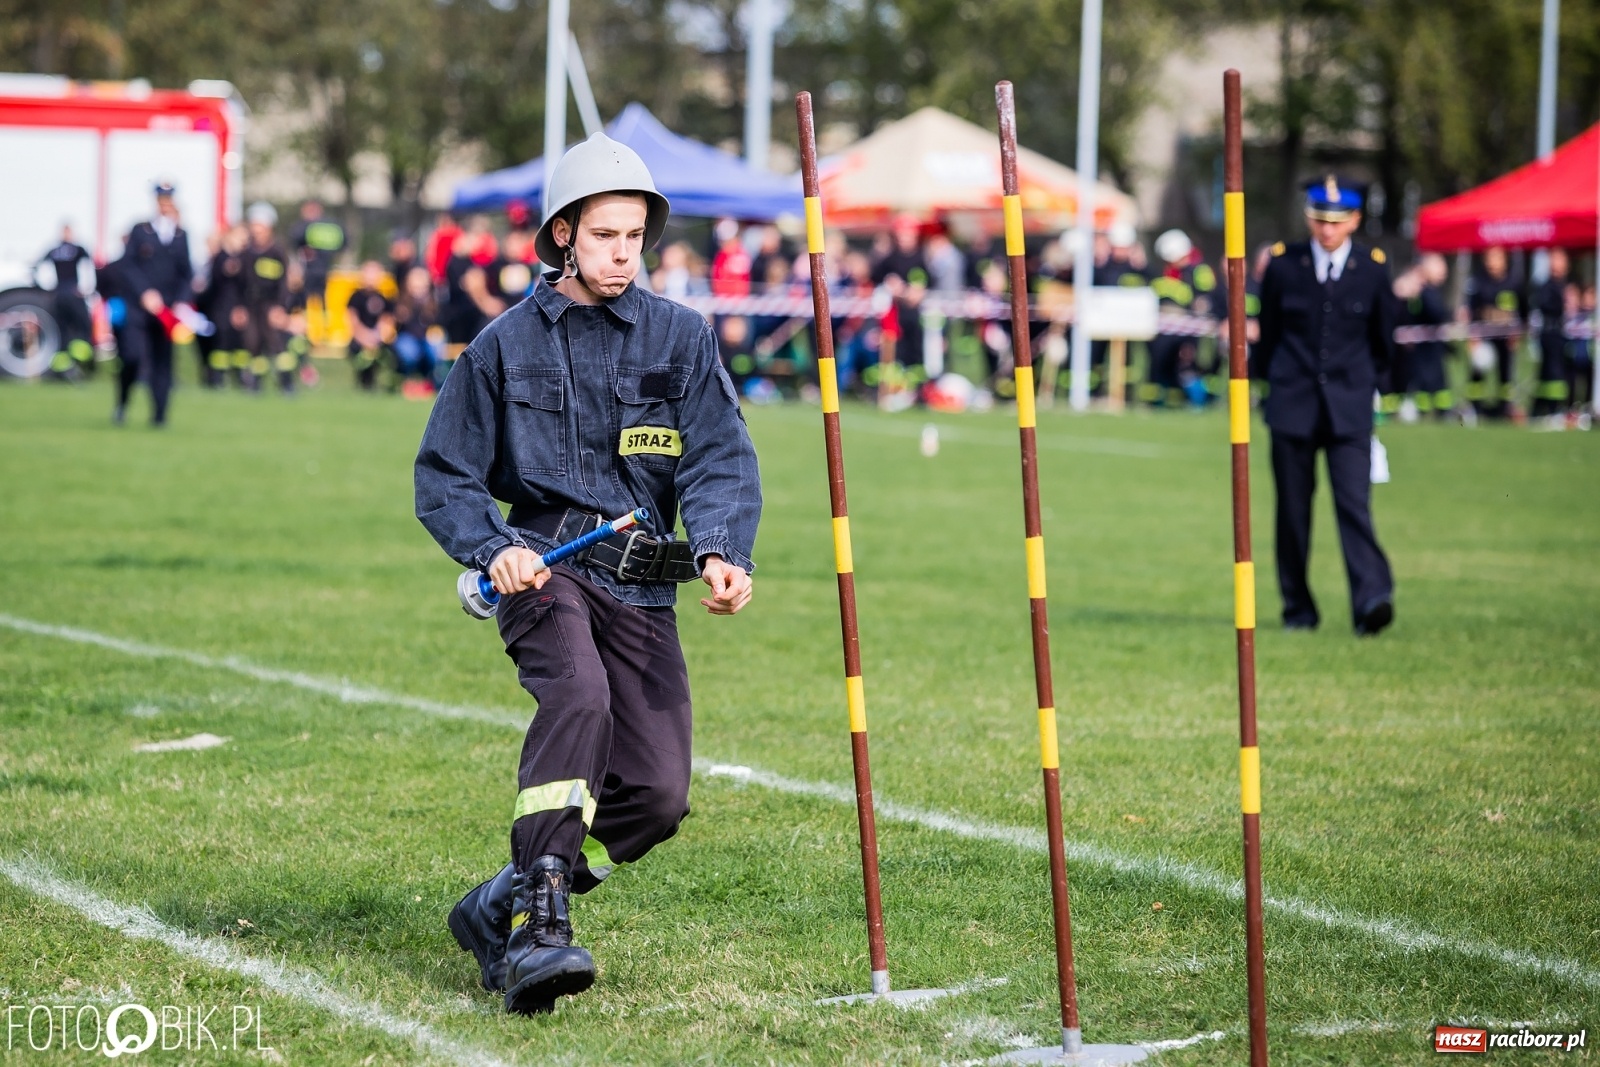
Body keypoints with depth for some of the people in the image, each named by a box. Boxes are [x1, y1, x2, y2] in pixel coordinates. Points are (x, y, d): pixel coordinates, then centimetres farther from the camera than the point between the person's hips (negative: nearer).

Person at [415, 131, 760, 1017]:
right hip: (543, 567, -3)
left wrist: (722, 552, -21)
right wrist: (494, 549, -14)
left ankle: (502, 909, 14)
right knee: (580, 696, -33)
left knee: (656, 795, -7)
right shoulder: (506, 345, 5)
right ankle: (539, 924, -35)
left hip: (641, 585, 3)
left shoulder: (681, 338, 7)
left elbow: (720, 461, -1)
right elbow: (444, 477, 7)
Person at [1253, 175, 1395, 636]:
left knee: (1354, 503, -13)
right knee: (1293, 508, 4)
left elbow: (1382, 339, 14)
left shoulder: (1372, 267, 0)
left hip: (1350, 407, -1)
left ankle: (1372, 599, -22)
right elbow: (1267, 332, 13)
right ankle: (1297, 607, 13)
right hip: (1292, 403, 1)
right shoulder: (1284, 264, 1)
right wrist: (1268, 380, 17)